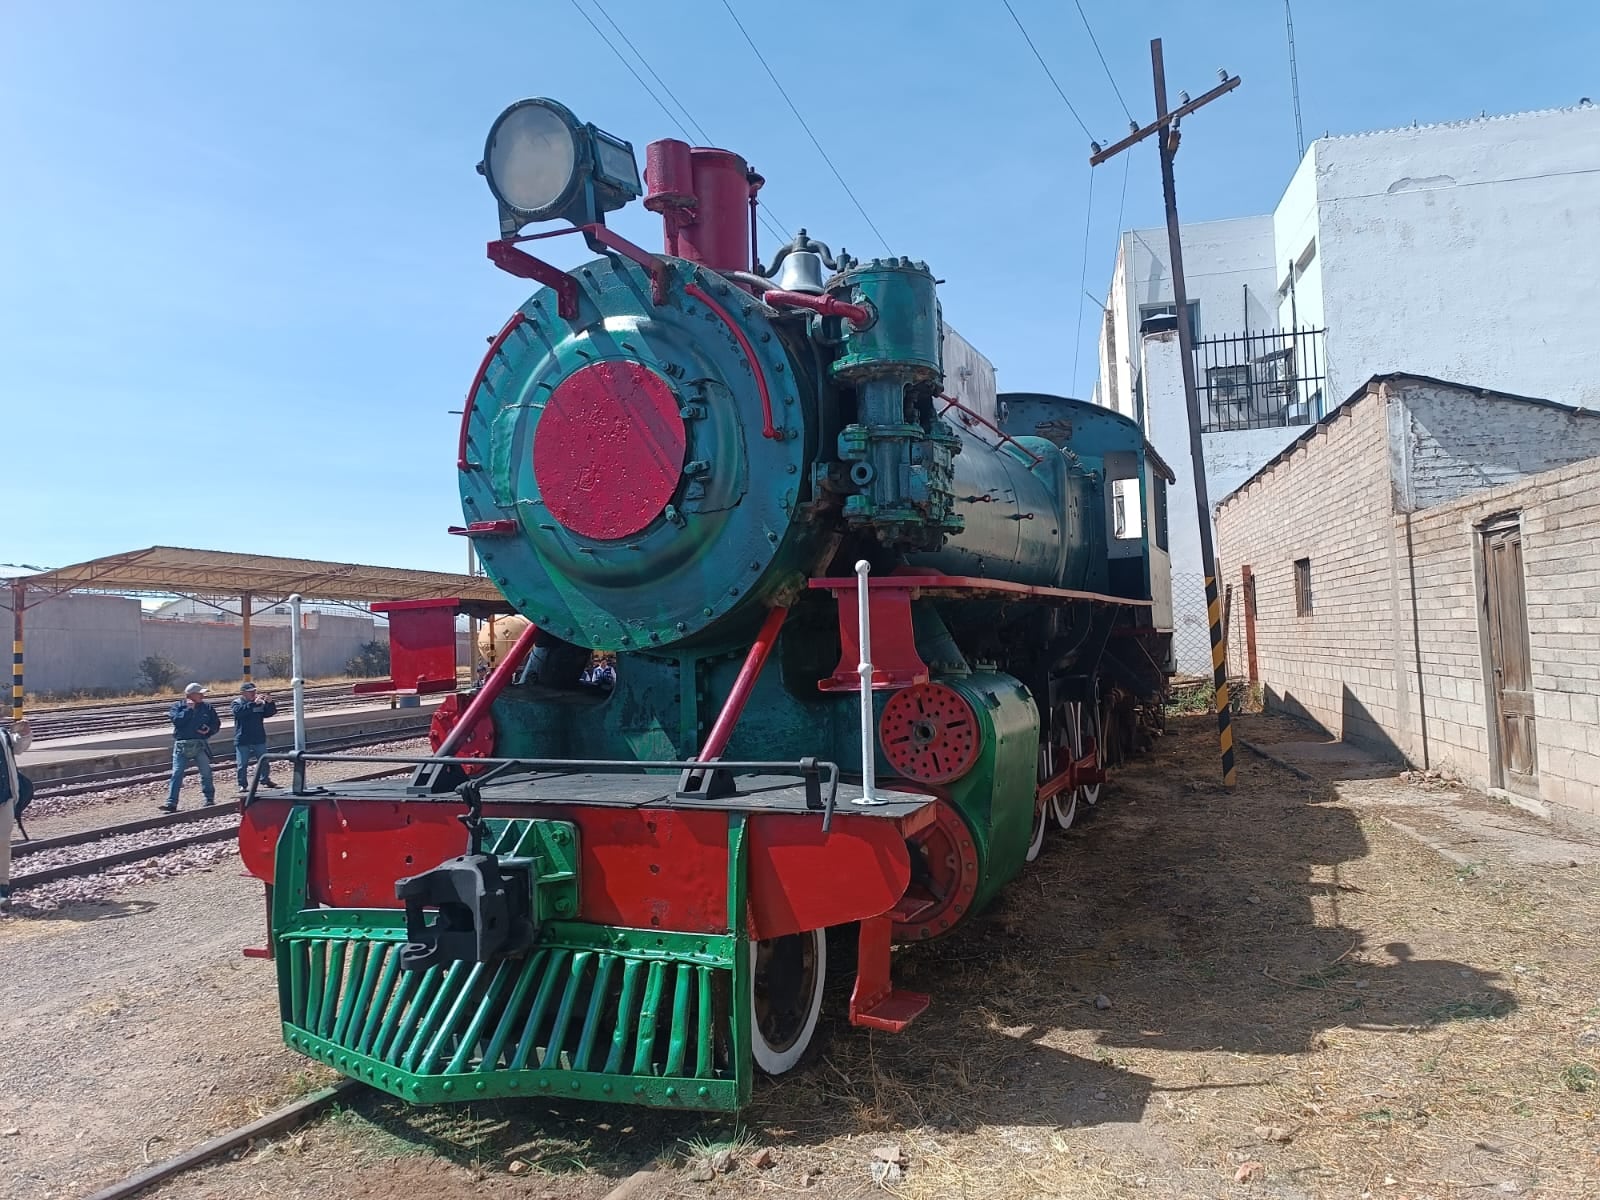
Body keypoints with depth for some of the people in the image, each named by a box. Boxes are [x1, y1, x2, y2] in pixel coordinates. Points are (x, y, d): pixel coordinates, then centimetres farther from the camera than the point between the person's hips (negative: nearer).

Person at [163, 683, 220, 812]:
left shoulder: (206, 708, 8)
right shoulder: (178, 706, 1)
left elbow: (216, 722, 12)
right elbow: (176, 720, -16)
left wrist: (209, 729, -7)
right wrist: (188, 709, -15)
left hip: (200, 744, 2)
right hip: (182, 744, -2)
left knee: (206, 772, 6)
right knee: (177, 773, -7)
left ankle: (210, 799, 20)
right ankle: (171, 803, -8)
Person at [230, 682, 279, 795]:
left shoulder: (261, 703, 7)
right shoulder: (237, 703, -3)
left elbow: (272, 712, 1)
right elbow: (239, 711, -24)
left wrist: (270, 703, -19)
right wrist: (254, 703, -34)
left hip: (259, 739, 4)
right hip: (242, 740, -4)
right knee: (242, 764, -1)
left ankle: (265, 780, 25)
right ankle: (242, 785, 7)